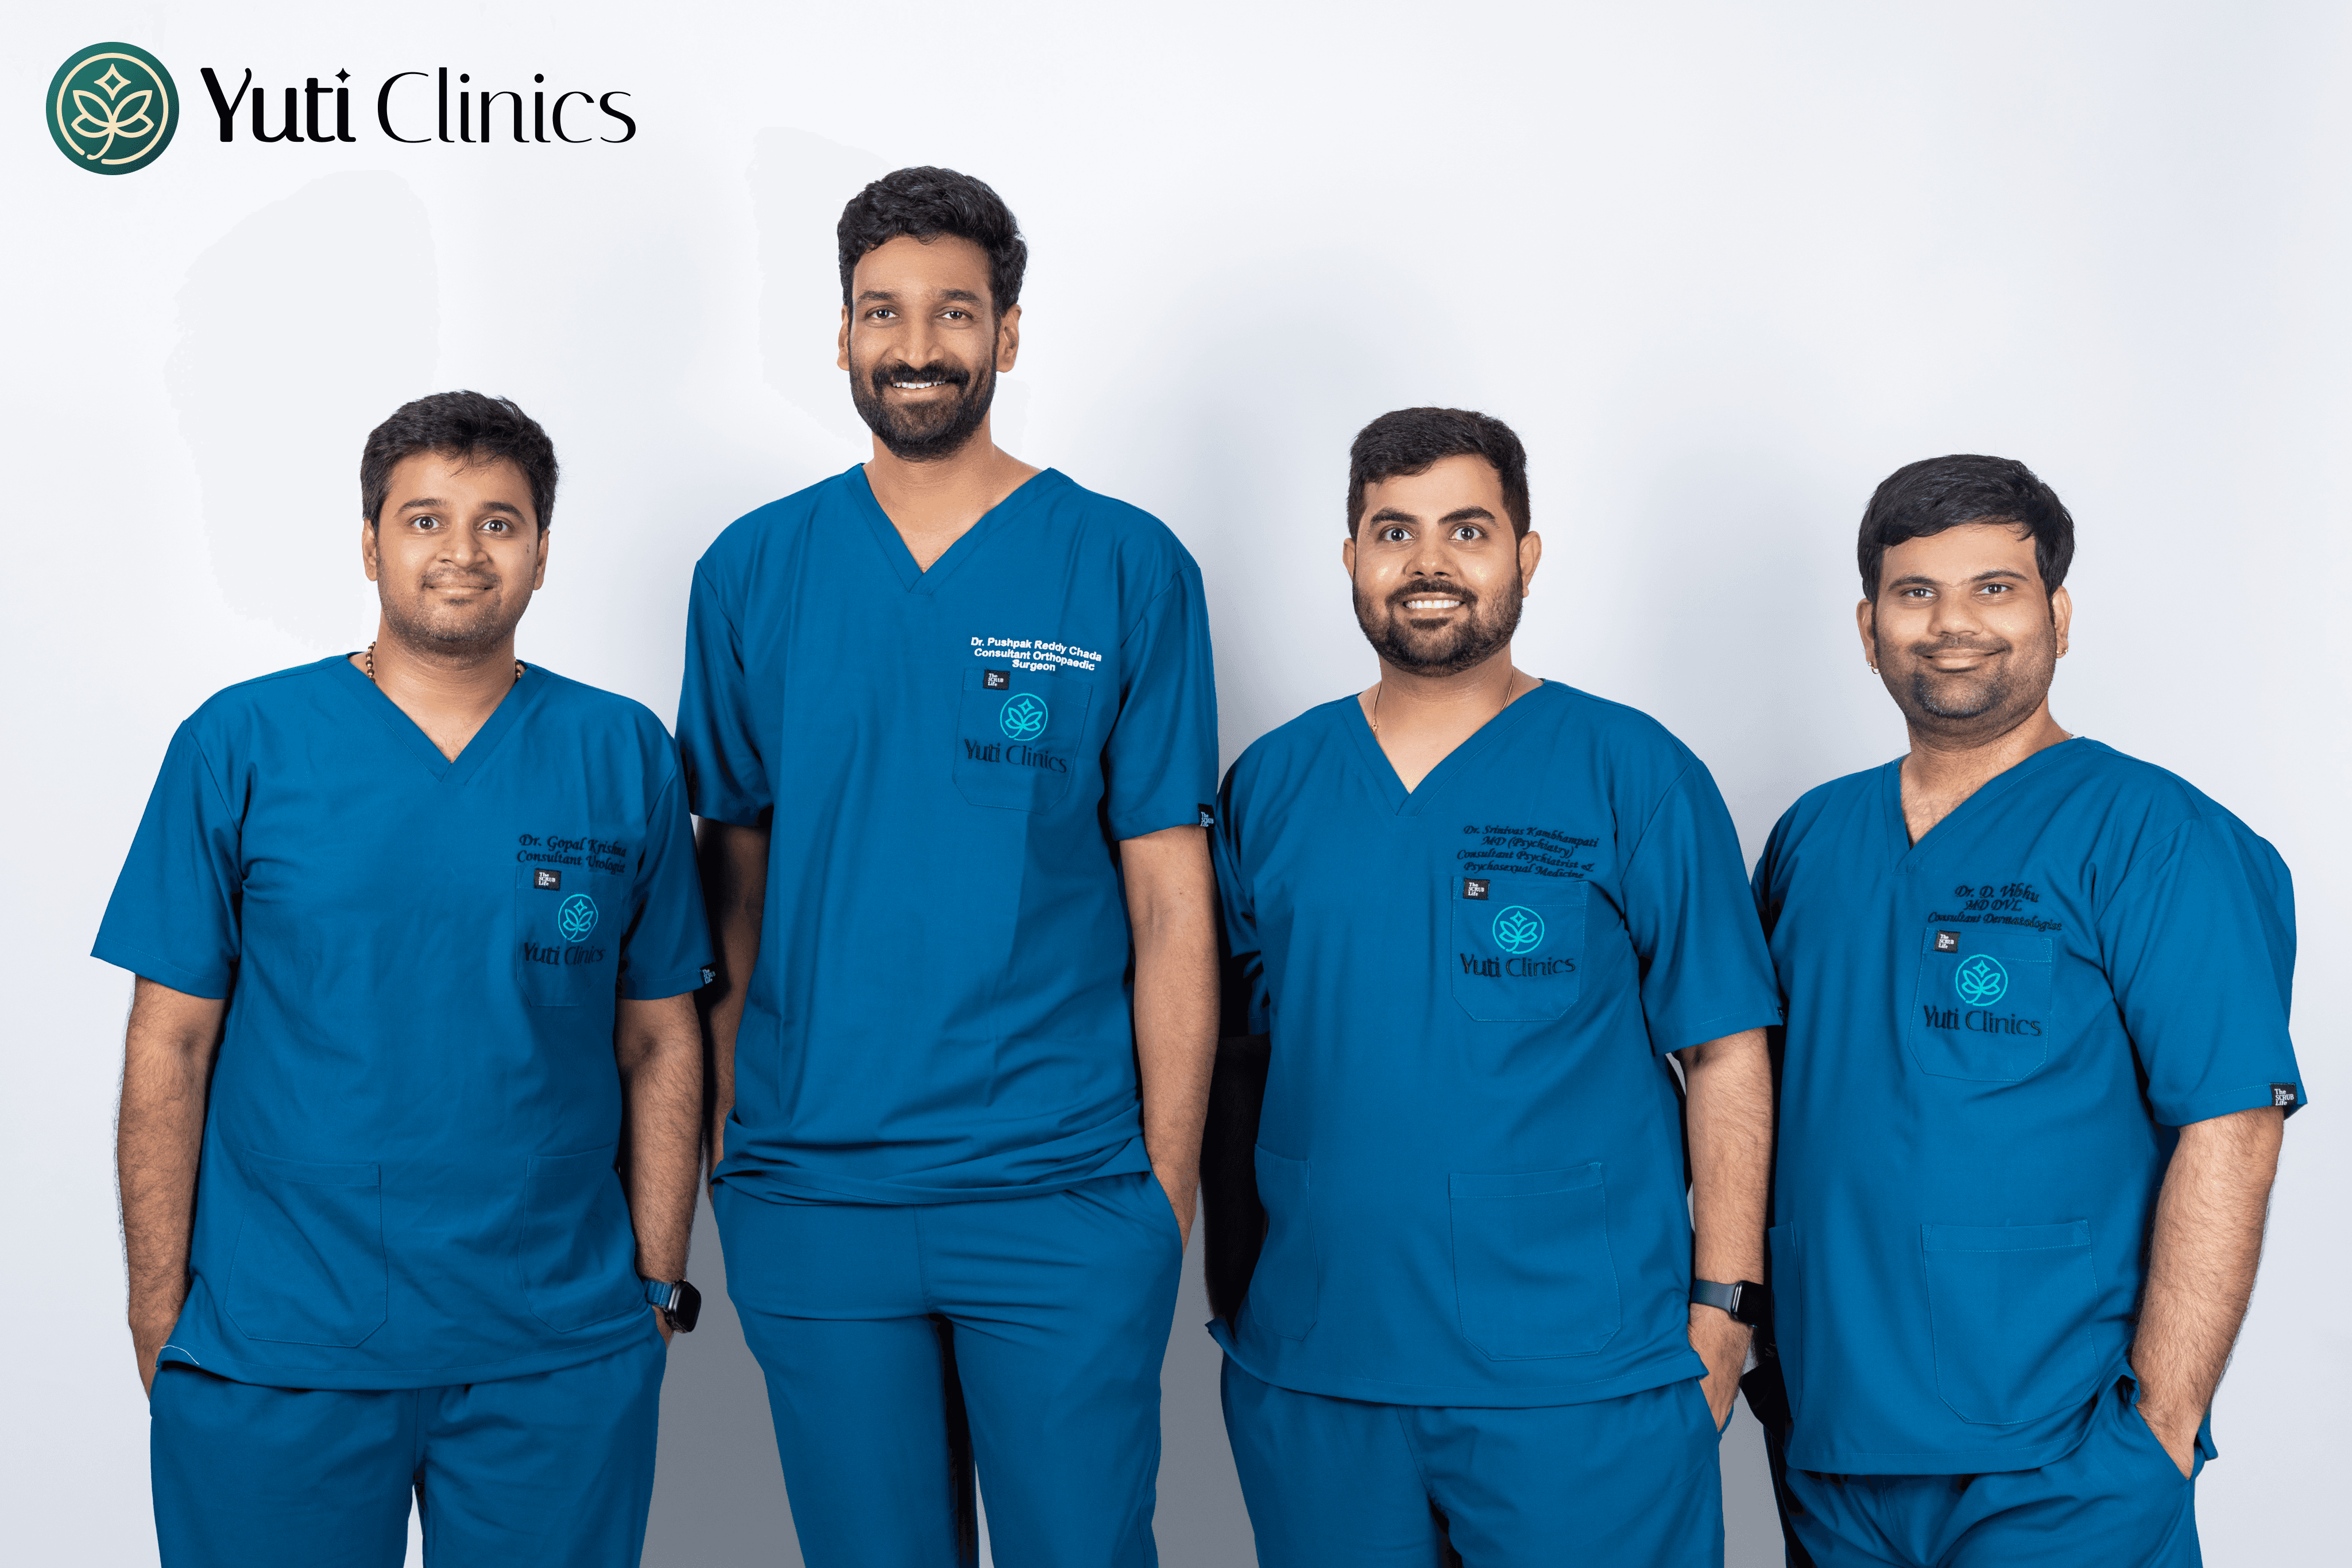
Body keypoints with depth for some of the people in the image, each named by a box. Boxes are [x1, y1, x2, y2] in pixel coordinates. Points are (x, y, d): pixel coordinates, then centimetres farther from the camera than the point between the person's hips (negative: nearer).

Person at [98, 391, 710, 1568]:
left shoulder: (623, 756, 2)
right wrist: (159, 1310, -4)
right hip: (272, 1356, -1)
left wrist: (657, 1286, 1)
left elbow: (659, 1043, 5)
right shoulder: (241, 745, -1)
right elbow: (171, 1044, -1)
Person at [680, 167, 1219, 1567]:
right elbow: (735, 883, 8)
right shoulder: (753, 572, 5)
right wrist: (722, 1134, 1)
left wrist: (1167, 1184, -5)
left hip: (1066, 1192, -2)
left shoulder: (1128, 570, -1)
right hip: (812, 1191, 2)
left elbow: (1173, 905, -2)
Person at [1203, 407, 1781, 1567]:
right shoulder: (1270, 785, 7)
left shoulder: (1635, 774, -2)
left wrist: (1721, 1306, -8)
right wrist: (1230, 1284, 8)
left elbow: (1727, 1055, -3)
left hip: (1581, 1380, -3)